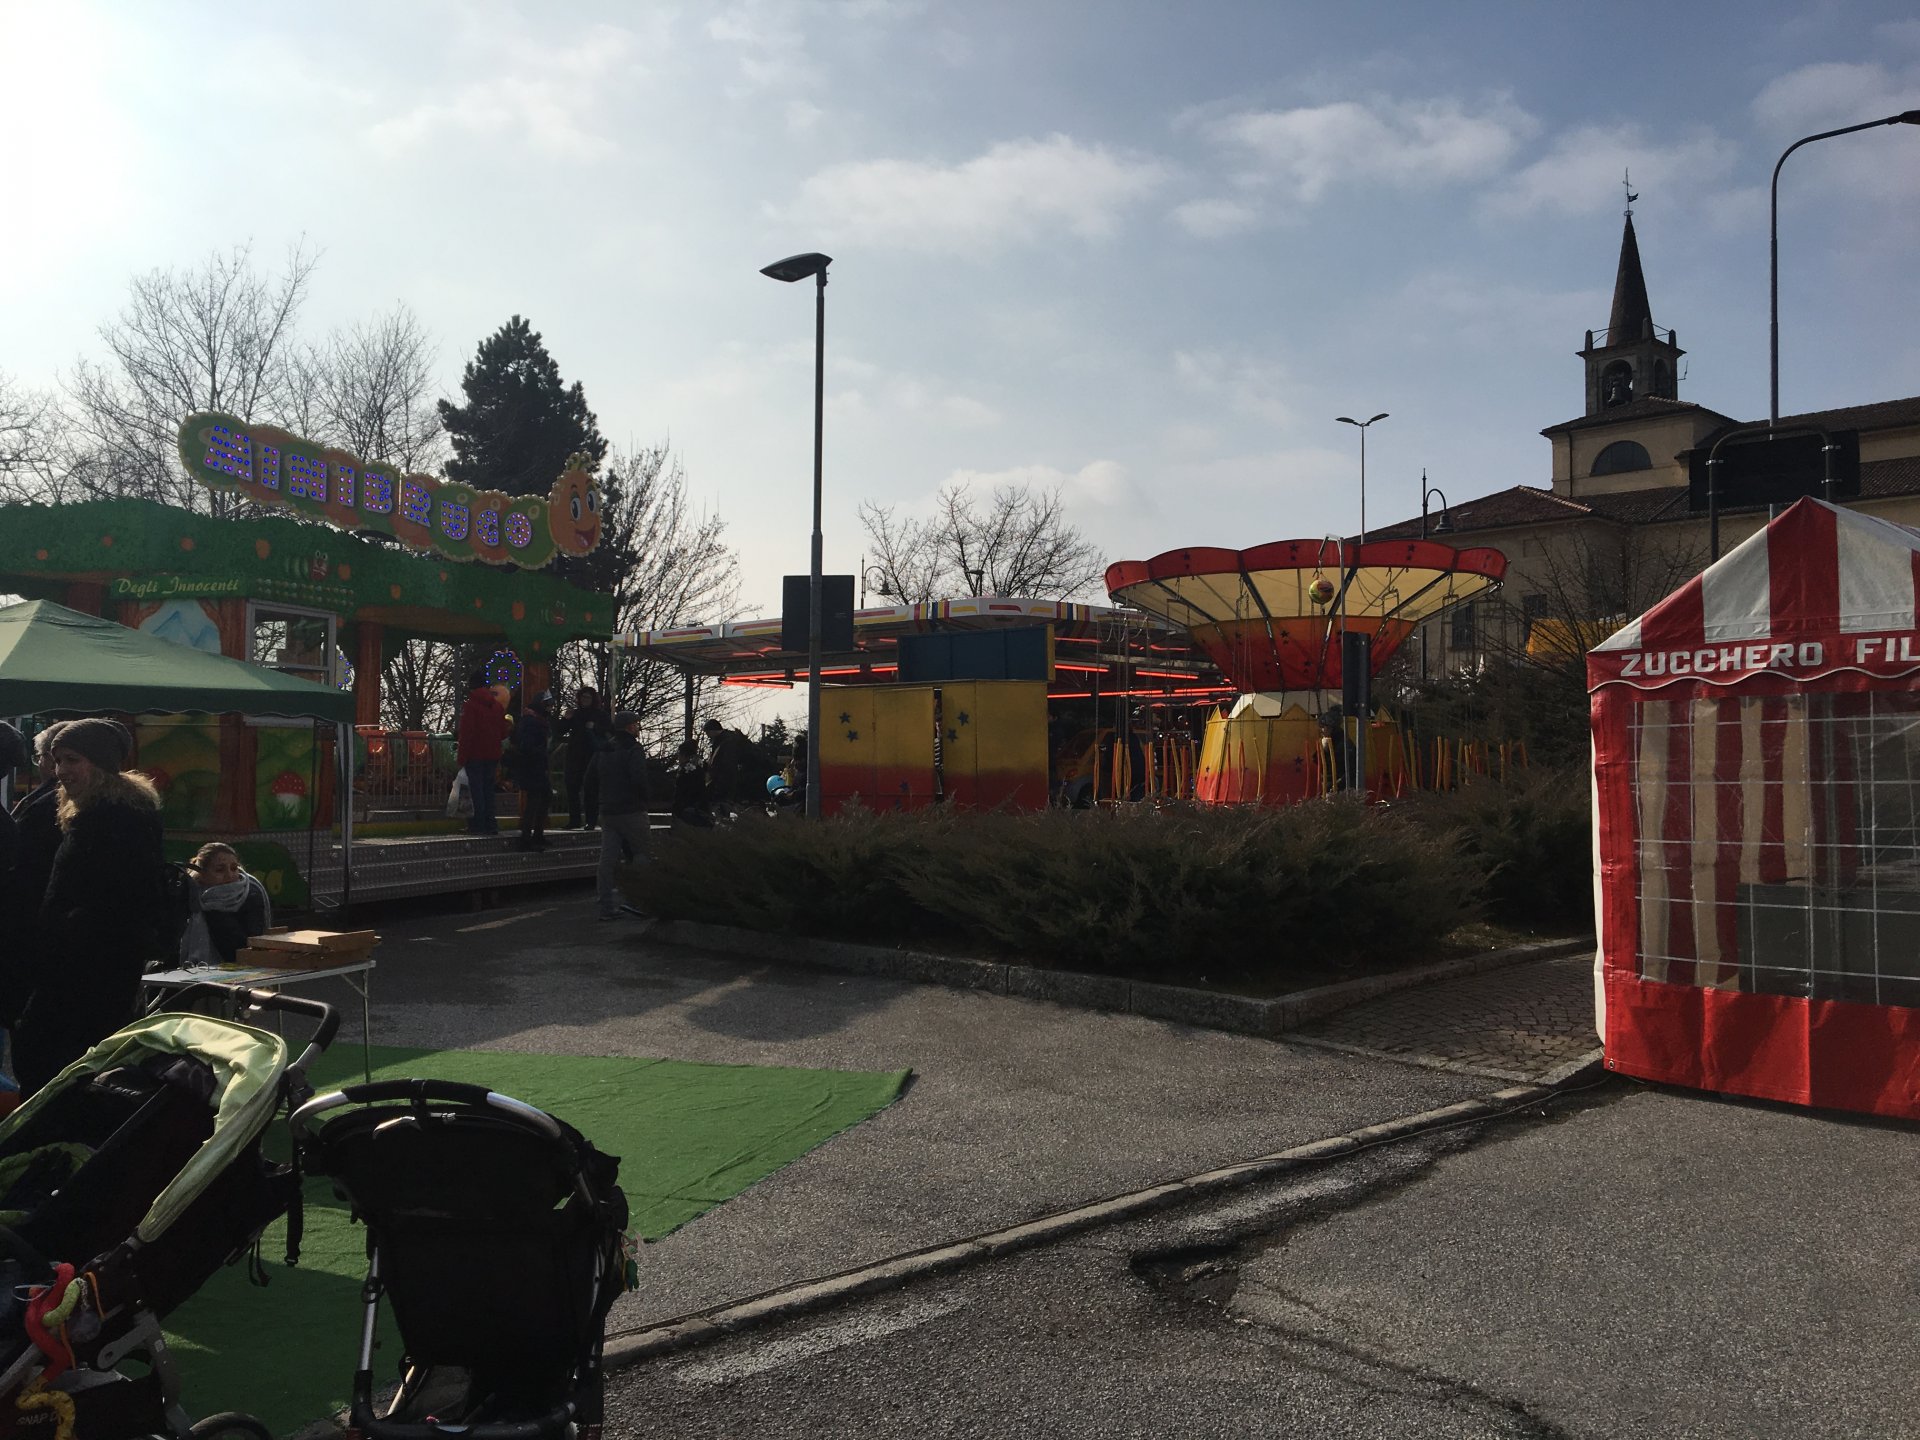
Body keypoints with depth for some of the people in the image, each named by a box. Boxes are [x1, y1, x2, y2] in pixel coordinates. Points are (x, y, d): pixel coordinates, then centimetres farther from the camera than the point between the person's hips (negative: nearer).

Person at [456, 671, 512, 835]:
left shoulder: (470, 705, -10)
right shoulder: (497, 705, 10)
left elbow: (466, 734, -13)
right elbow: (503, 732, 12)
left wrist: (461, 757, -10)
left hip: (475, 754, -6)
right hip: (492, 754, 6)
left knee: (476, 788, -2)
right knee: (488, 787, 12)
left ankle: (478, 825, -3)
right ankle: (490, 823, 11)